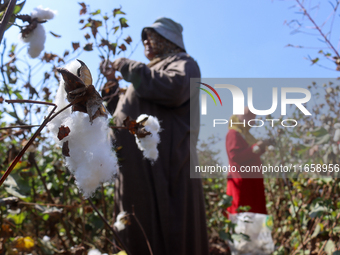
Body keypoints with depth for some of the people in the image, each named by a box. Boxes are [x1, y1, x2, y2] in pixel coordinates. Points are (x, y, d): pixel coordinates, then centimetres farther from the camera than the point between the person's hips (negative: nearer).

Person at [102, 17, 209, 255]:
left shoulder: (182, 63, 8)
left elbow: (173, 88, -17)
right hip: (138, 169, 9)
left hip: (164, 164, -9)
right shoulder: (155, 70, 34)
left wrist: (130, 68, -7)